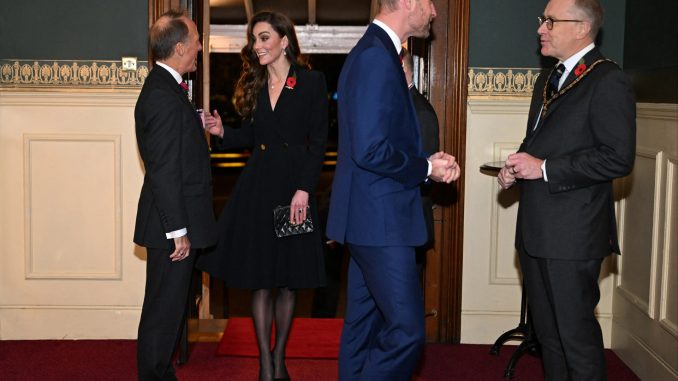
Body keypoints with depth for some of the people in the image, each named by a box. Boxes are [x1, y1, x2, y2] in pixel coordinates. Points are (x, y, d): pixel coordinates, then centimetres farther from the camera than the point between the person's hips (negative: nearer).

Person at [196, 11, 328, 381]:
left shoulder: (312, 82, -3)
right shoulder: (254, 84, 10)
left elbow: (318, 142, -7)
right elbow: (250, 135, 14)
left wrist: (304, 189, -14)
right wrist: (222, 131, -5)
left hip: (294, 186, -3)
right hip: (257, 186, 3)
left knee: (288, 279, 7)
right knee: (259, 279, 4)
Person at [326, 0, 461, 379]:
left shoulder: (375, 52, 15)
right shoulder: (376, 55, -18)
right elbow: (370, 151, -24)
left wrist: (427, 161, 6)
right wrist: (426, 168, -10)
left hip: (370, 218, 11)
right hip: (381, 220, -11)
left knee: (364, 325, 17)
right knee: (407, 331, -6)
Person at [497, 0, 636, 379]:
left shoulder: (607, 81, -12)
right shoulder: (548, 80, 16)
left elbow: (619, 158, -19)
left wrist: (544, 168, -18)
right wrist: (517, 168, 4)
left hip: (573, 234, -9)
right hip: (536, 230, 9)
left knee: (577, 335, 0)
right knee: (548, 333, 17)